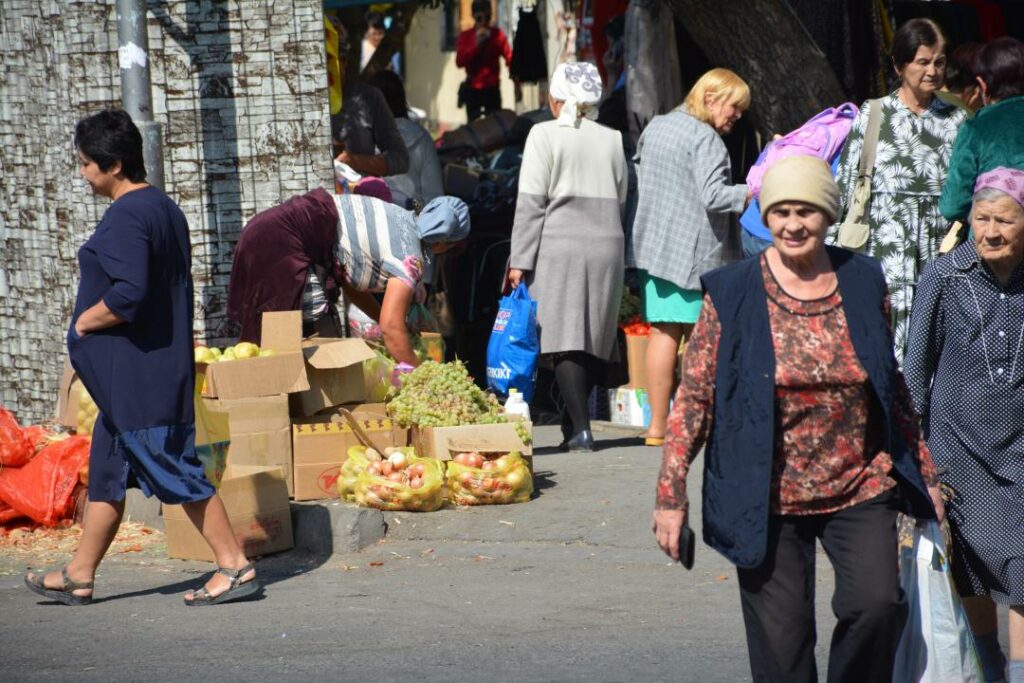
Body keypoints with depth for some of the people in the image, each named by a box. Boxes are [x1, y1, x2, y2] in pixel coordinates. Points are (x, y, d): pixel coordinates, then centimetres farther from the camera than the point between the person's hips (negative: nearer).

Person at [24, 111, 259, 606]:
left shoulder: (125, 218, -18)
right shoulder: (165, 208, 14)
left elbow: (128, 293, -29)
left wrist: (86, 320, -13)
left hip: (136, 375, -10)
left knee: (175, 472, -5)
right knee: (107, 472, 15)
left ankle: (235, 566, -2)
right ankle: (79, 575, 21)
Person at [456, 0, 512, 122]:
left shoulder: (497, 34, 2)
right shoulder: (465, 36, 3)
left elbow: (509, 57, -5)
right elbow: (459, 62, -8)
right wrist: (476, 45, -18)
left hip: (492, 89, -1)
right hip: (472, 89, 1)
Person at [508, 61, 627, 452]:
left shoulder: (544, 135, -3)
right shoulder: (612, 140, 10)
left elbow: (531, 203, -6)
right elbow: (621, 202, 12)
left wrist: (520, 260, -5)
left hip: (558, 245, -4)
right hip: (606, 246, 4)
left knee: (564, 339, -7)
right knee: (594, 342, 11)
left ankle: (580, 427, -15)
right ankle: (574, 418, 18)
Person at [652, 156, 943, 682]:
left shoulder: (863, 284, 5)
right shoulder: (732, 293, -3)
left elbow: (893, 387, 15)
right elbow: (694, 396, -1)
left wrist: (924, 474, 17)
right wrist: (671, 493, -6)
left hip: (860, 491, 2)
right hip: (768, 501, -1)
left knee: (877, 604, -20)